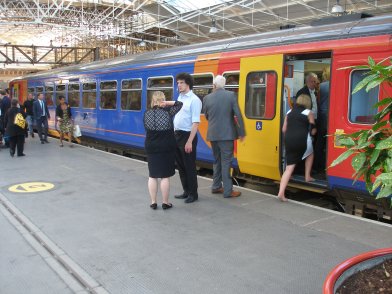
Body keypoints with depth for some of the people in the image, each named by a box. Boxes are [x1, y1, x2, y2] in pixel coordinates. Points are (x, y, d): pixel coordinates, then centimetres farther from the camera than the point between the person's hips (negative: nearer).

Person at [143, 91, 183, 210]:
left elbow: (147, 129, 3)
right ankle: (165, 203, 11)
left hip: (151, 148, 2)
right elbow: (180, 103, 3)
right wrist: (167, 103, -7)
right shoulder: (168, 111, -8)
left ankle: (153, 202, 16)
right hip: (167, 148, -2)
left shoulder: (146, 114, -1)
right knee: (165, 176, 4)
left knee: (152, 176, 10)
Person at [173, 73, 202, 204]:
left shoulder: (194, 100, -12)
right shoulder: (179, 98, 12)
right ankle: (186, 191, 27)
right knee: (180, 165, 14)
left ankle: (193, 194, 13)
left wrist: (190, 141, -22)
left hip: (187, 135, -8)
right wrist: (173, 134, 11)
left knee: (189, 166, 1)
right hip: (177, 135, 8)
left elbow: (195, 123, -17)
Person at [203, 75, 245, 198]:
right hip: (226, 134, -3)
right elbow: (238, 115, -9)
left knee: (217, 160, 17)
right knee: (226, 162, -1)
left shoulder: (207, 98, 1)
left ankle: (216, 187, 24)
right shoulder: (231, 95, -7)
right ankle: (228, 191, 2)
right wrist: (241, 132, -1)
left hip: (213, 134, 4)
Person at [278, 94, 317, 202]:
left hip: (289, 141, 4)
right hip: (302, 140, -3)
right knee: (310, 153, 32)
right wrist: (313, 131, 28)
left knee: (289, 167, 4)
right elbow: (313, 130, 6)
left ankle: (281, 193, -7)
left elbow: (284, 129, 16)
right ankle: (307, 177, 32)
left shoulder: (289, 112, 17)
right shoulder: (308, 112, 5)